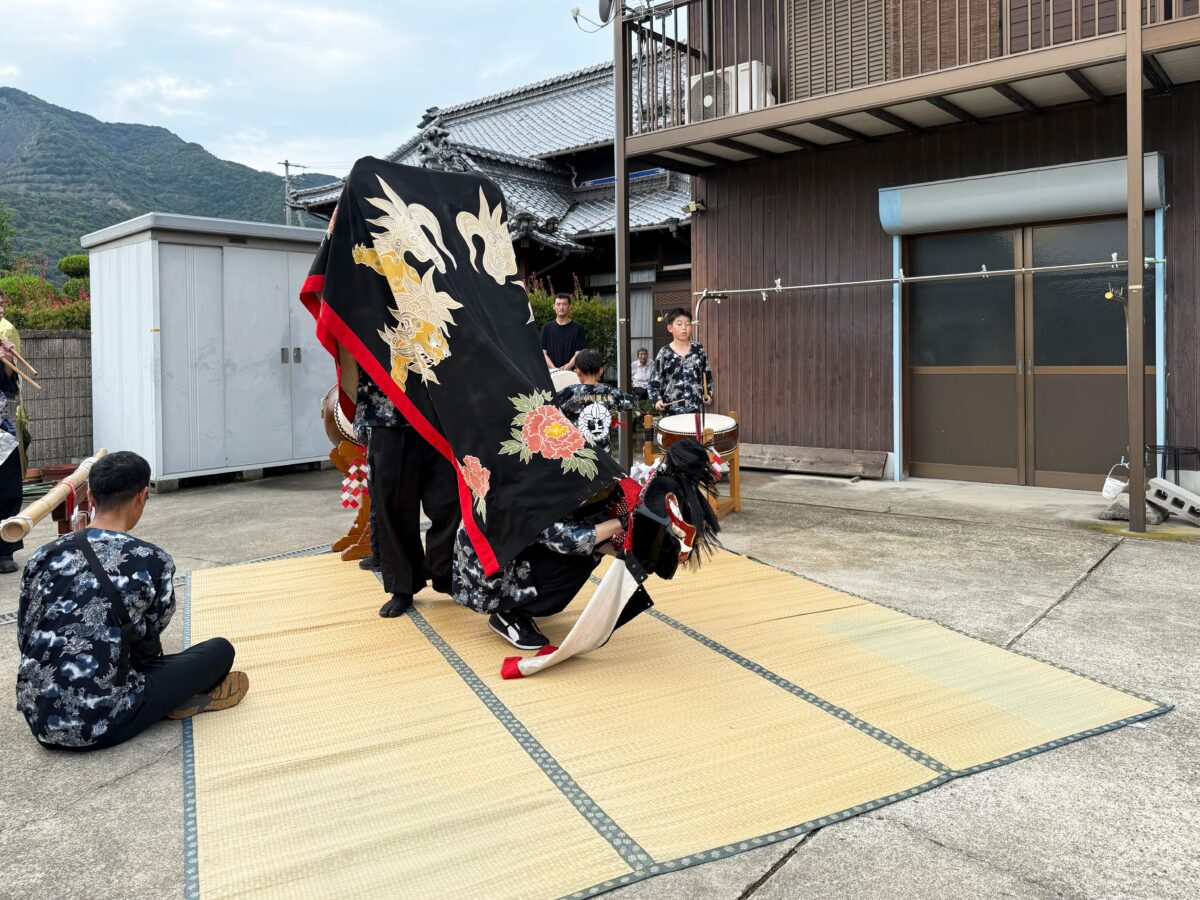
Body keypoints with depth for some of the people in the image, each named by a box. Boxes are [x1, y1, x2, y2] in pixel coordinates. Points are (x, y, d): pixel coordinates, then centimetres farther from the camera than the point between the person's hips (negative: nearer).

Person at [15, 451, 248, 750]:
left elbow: (25, 638, 11)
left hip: (38, 719, 6)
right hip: (101, 725, -6)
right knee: (221, 650, 8)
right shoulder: (154, 562, -12)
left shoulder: (44, 556, 0)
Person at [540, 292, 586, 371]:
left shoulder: (577, 328, 3)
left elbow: (579, 353, -2)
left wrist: (568, 366, -19)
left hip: (571, 372, -1)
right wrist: (554, 368, -13)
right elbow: (543, 352, 3)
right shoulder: (547, 328, 8)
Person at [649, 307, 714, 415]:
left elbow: (707, 375, 12)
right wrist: (657, 400, -16)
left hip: (696, 408, 2)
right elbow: (654, 382, -2)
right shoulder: (664, 354, -3)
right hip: (672, 411, -2)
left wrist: (708, 394, -1)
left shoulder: (699, 350, 3)